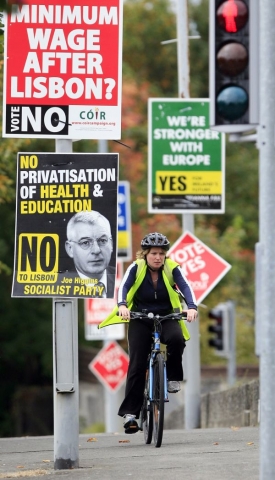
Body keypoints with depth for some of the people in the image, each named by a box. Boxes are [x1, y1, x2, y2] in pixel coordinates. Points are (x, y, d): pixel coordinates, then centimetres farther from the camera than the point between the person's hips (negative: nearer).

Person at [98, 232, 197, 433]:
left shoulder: (172, 269, -9)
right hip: (140, 319, 0)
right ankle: (130, 412, -9)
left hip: (166, 317, 0)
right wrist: (122, 305, -44)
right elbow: (123, 287, -23)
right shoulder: (136, 268, -10)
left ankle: (173, 377, -10)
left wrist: (192, 307, -41)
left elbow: (185, 287, -21)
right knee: (137, 364, -12)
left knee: (176, 339, -34)